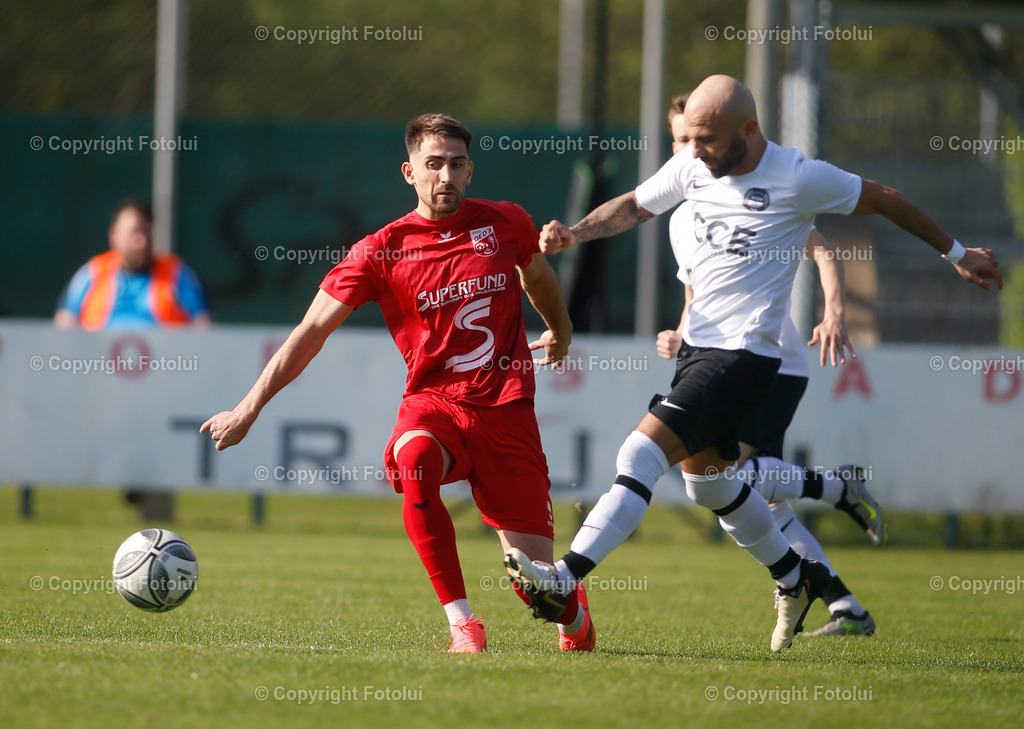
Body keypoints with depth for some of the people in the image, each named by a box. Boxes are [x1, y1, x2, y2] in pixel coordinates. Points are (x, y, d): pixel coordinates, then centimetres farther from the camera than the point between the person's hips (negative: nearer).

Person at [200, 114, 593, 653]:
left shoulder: (506, 223, 3)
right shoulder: (382, 250, -3)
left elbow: (537, 274, 28)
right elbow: (311, 332, -3)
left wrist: (559, 329, 46)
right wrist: (248, 408, -10)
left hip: (506, 407, 1)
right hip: (433, 401, -1)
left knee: (534, 576, -5)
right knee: (413, 459, -39)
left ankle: (574, 614, 35)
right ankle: (462, 624, -29)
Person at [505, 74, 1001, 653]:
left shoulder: (799, 179, -14)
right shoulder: (691, 169, 3)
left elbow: (885, 201, 0)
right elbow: (633, 207, 20)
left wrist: (956, 254, 11)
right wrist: (574, 233, 1)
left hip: (745, 355, -8)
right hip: (697, 345, 8)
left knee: (641, 455, -20)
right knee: (707, 480, 20)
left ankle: (566, 579, -23)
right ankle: (797, 578, 41)